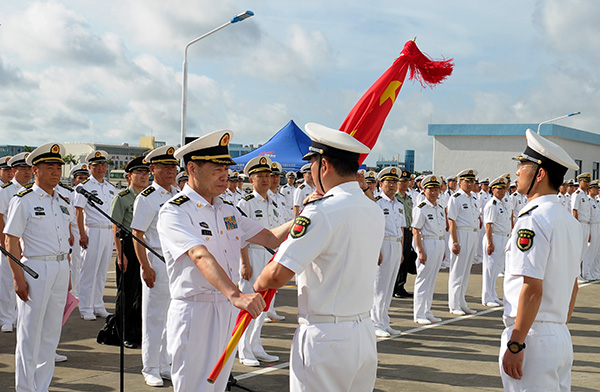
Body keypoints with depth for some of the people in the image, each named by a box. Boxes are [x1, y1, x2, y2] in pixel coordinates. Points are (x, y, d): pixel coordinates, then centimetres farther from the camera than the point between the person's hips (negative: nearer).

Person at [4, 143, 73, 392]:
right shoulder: (23, 200, -7)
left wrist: (68, 273, 16)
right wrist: (18, 277, -16)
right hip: (35, 268, -6)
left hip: (61, 268, 6)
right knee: (30, 333, 0)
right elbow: (11, 242, -9)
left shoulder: (64, 201, 12)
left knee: (52, 331, 11)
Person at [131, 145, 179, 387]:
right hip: (157, 261, -6)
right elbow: (137, 235, -11)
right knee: (154, 317, 2)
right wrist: (145, 267, -16)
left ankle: (166, 366, 24)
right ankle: (150, 369, 13)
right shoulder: (146, 198, -9)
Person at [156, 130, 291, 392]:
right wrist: (235, 295, -42)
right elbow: (201, 256, -28)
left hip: (228, 312, 7)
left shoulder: (228, 210, 14)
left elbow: (271, 238, 10)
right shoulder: (174, 212, -12)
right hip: (194, 313, -7)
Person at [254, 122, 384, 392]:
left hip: (325, 339, -8)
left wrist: (257, 285, 0)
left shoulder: (321, 212, -17)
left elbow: (277, 275, -20)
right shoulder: (375, 212, 6)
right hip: (365, 335, 8)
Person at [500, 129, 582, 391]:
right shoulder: (570, 221, 12)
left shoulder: (532, 219, -15)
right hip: (562, 338, 9)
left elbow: (532, 288, -21)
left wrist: (515, 344, -19)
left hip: (532, 338, -9)